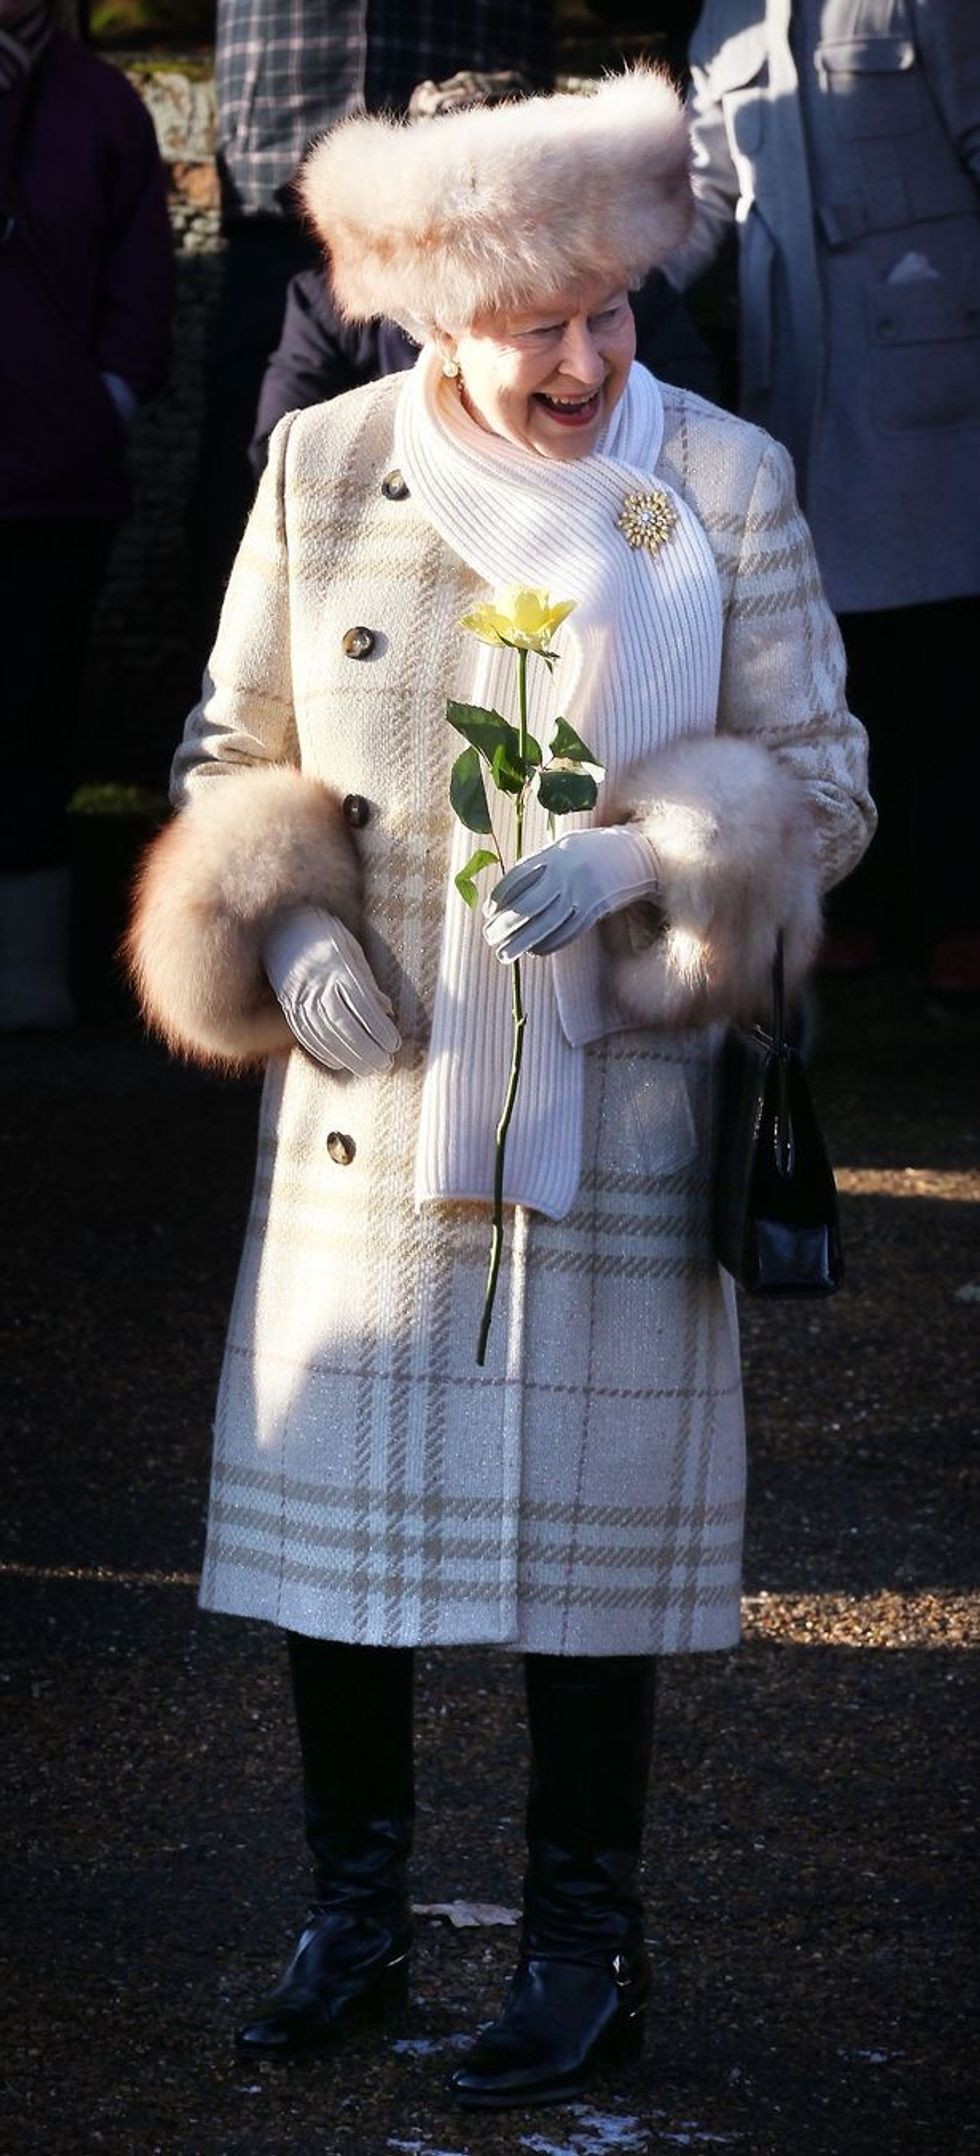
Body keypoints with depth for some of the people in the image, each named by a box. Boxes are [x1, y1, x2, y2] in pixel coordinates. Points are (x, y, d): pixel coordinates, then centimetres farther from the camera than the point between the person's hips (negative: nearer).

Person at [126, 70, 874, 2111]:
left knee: (592, 1540, 5)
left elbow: (823, 781, -1)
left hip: (608, 1120, -2)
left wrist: (643, 859, -18)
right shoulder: (322, 469, 0)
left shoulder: (727, 483, -4)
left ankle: (586, 1946, 20)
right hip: (367, 1106, 2)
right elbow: (233, 753, 10)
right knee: (333, 1506, 7)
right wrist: (283, 926, -8)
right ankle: (356, 1916, 25)